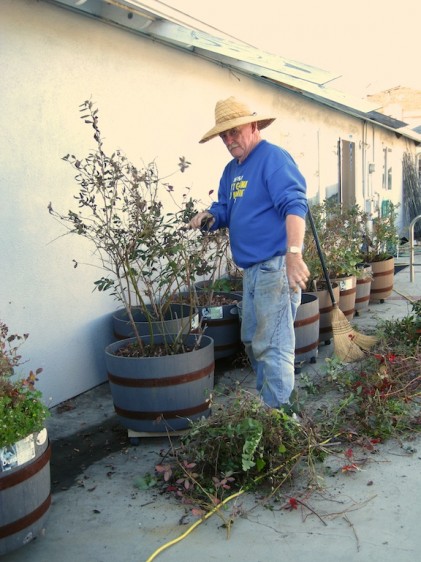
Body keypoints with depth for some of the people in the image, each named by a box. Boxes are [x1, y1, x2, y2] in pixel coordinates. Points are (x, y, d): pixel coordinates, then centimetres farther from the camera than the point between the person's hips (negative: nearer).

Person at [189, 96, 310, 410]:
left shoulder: (273, 158, -11)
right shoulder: (232, 169, 16)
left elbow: (295, 205, -23)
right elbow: (226, 210, 20)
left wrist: (294, 254, -35)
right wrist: (210, 217, -5)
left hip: (275, 267, -10)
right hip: (251, 269, 10)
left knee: (271, 345, -6)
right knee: (252, 341, 17)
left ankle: (279, 412, 6)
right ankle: (265, 400, 32)